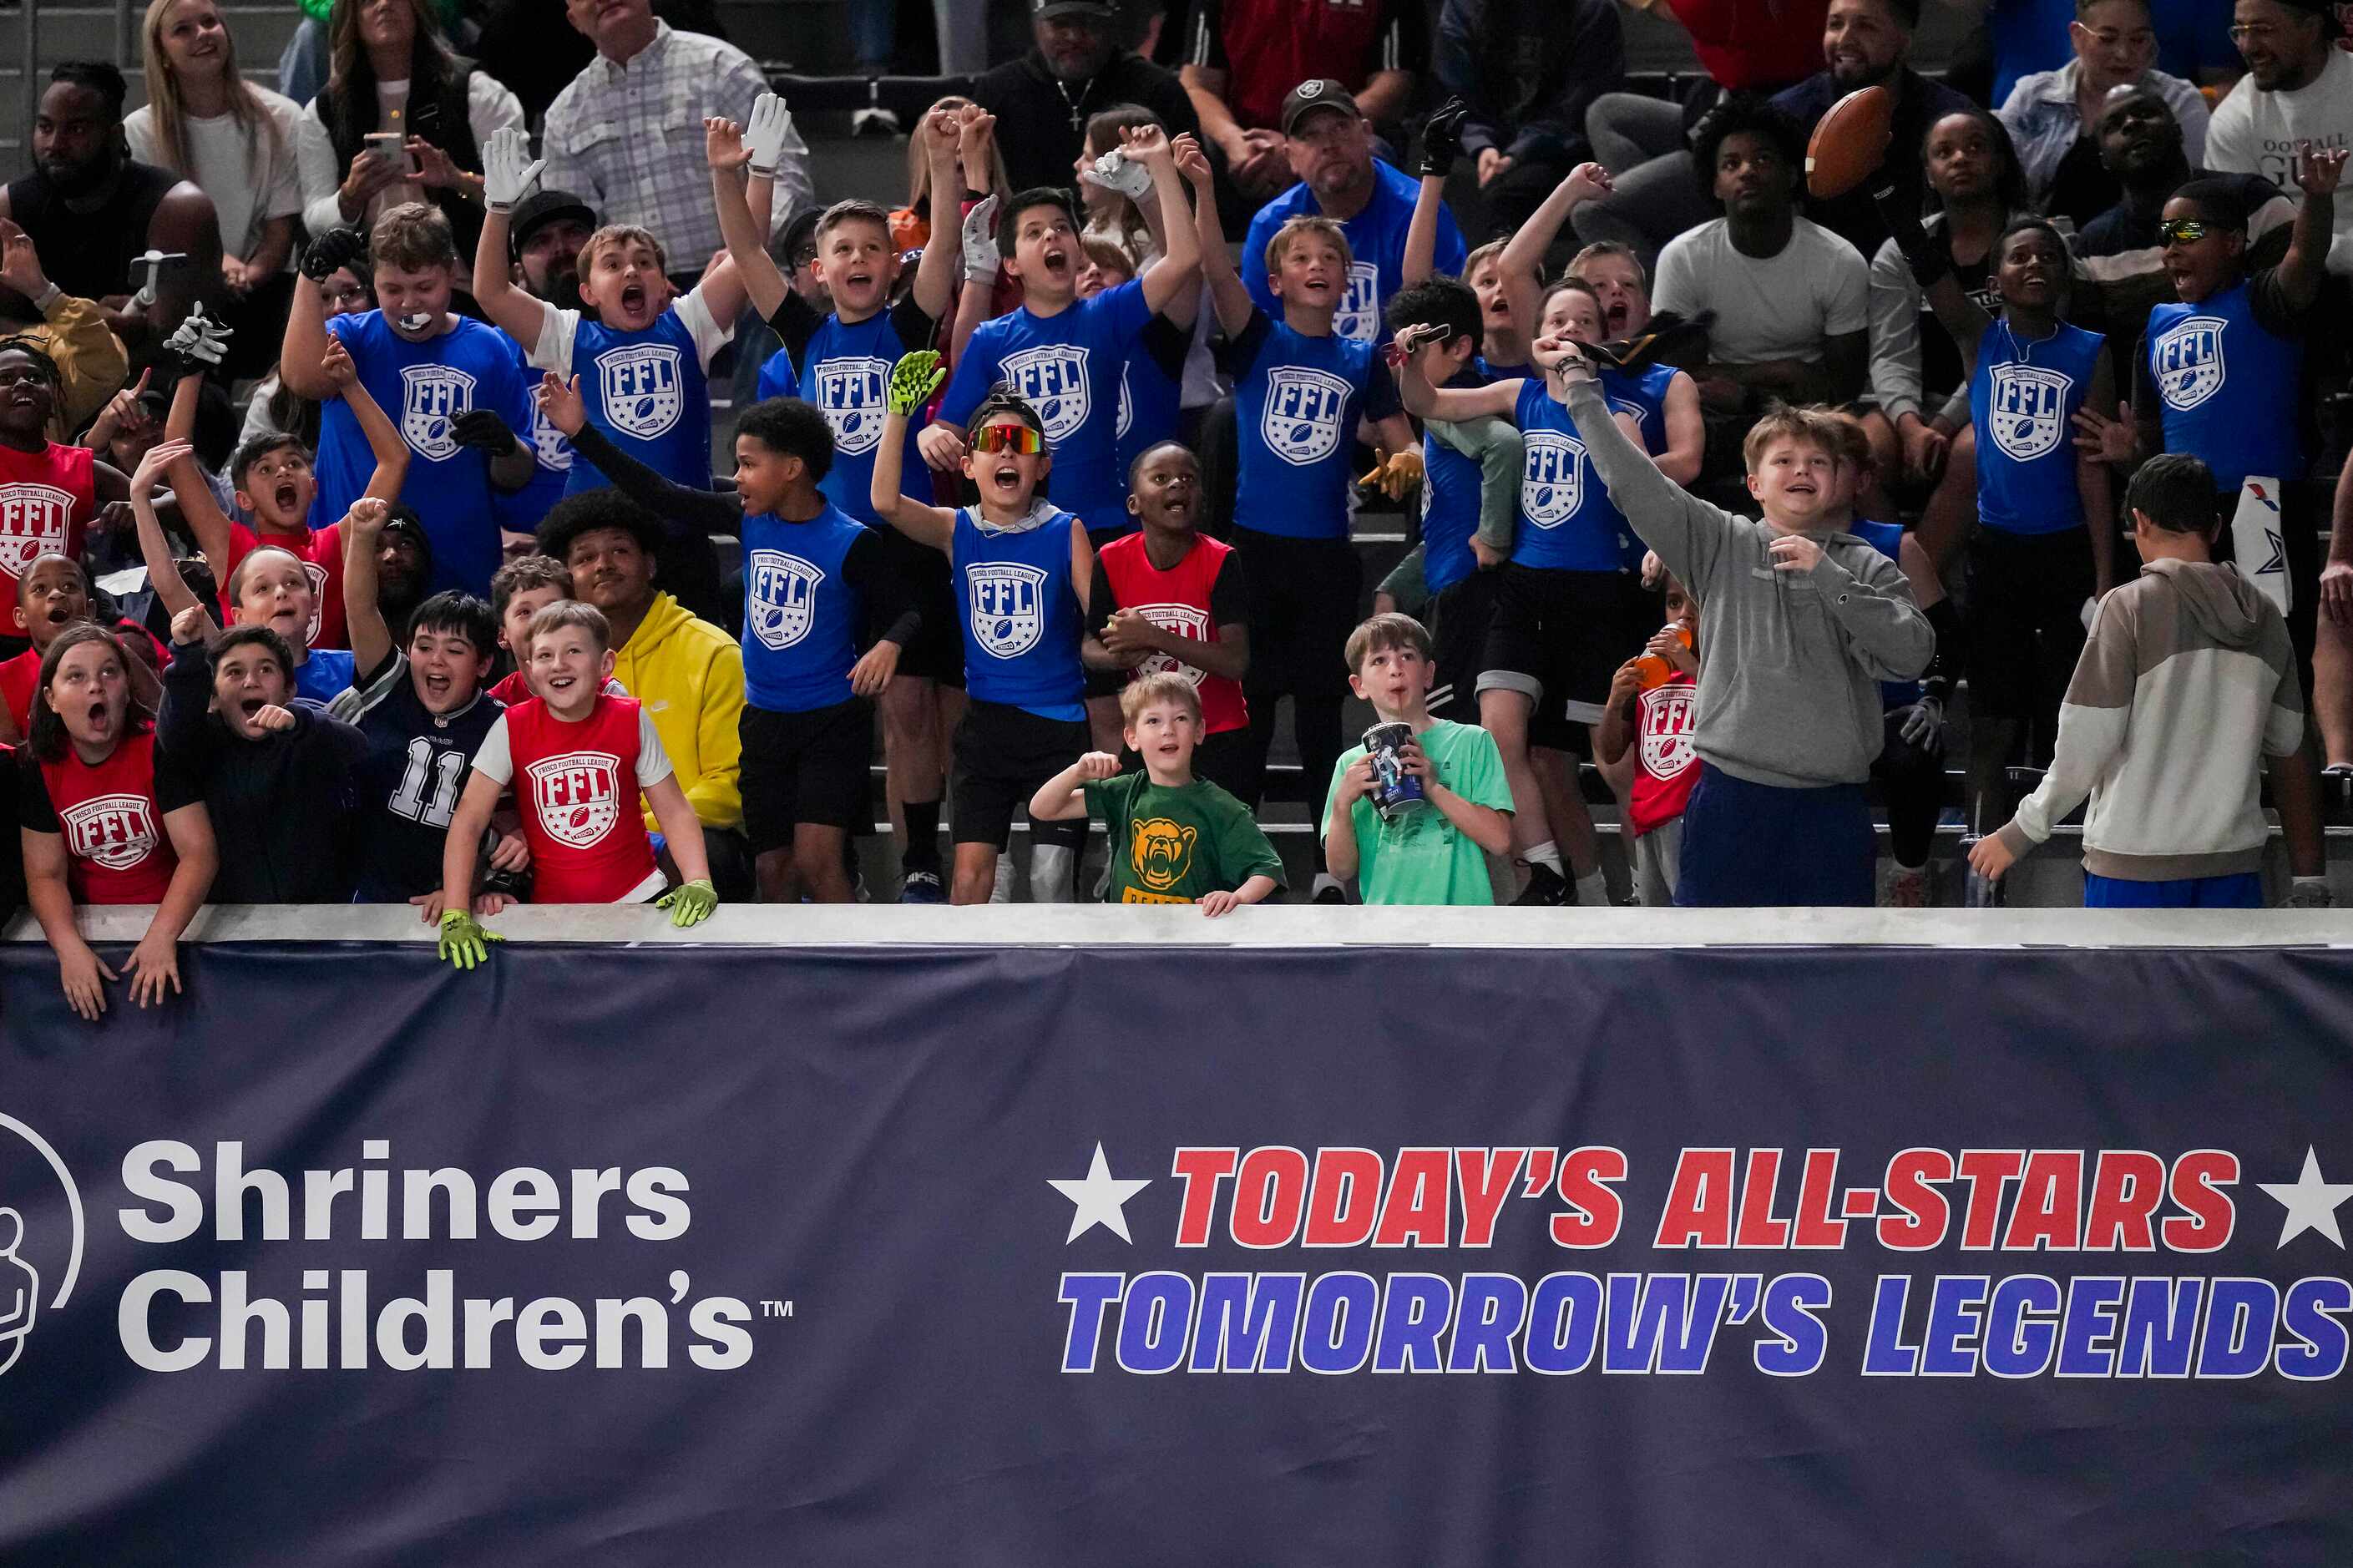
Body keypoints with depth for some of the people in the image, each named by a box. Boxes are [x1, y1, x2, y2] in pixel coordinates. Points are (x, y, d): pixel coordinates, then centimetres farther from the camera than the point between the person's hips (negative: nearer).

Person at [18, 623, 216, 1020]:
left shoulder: (159, 748, -10)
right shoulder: (38, 765, -1)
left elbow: (199, 853, -17)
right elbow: (46, 875, -3)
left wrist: (162, 936, -33)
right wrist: (70, 947, -24)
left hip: (171, 914, -3)